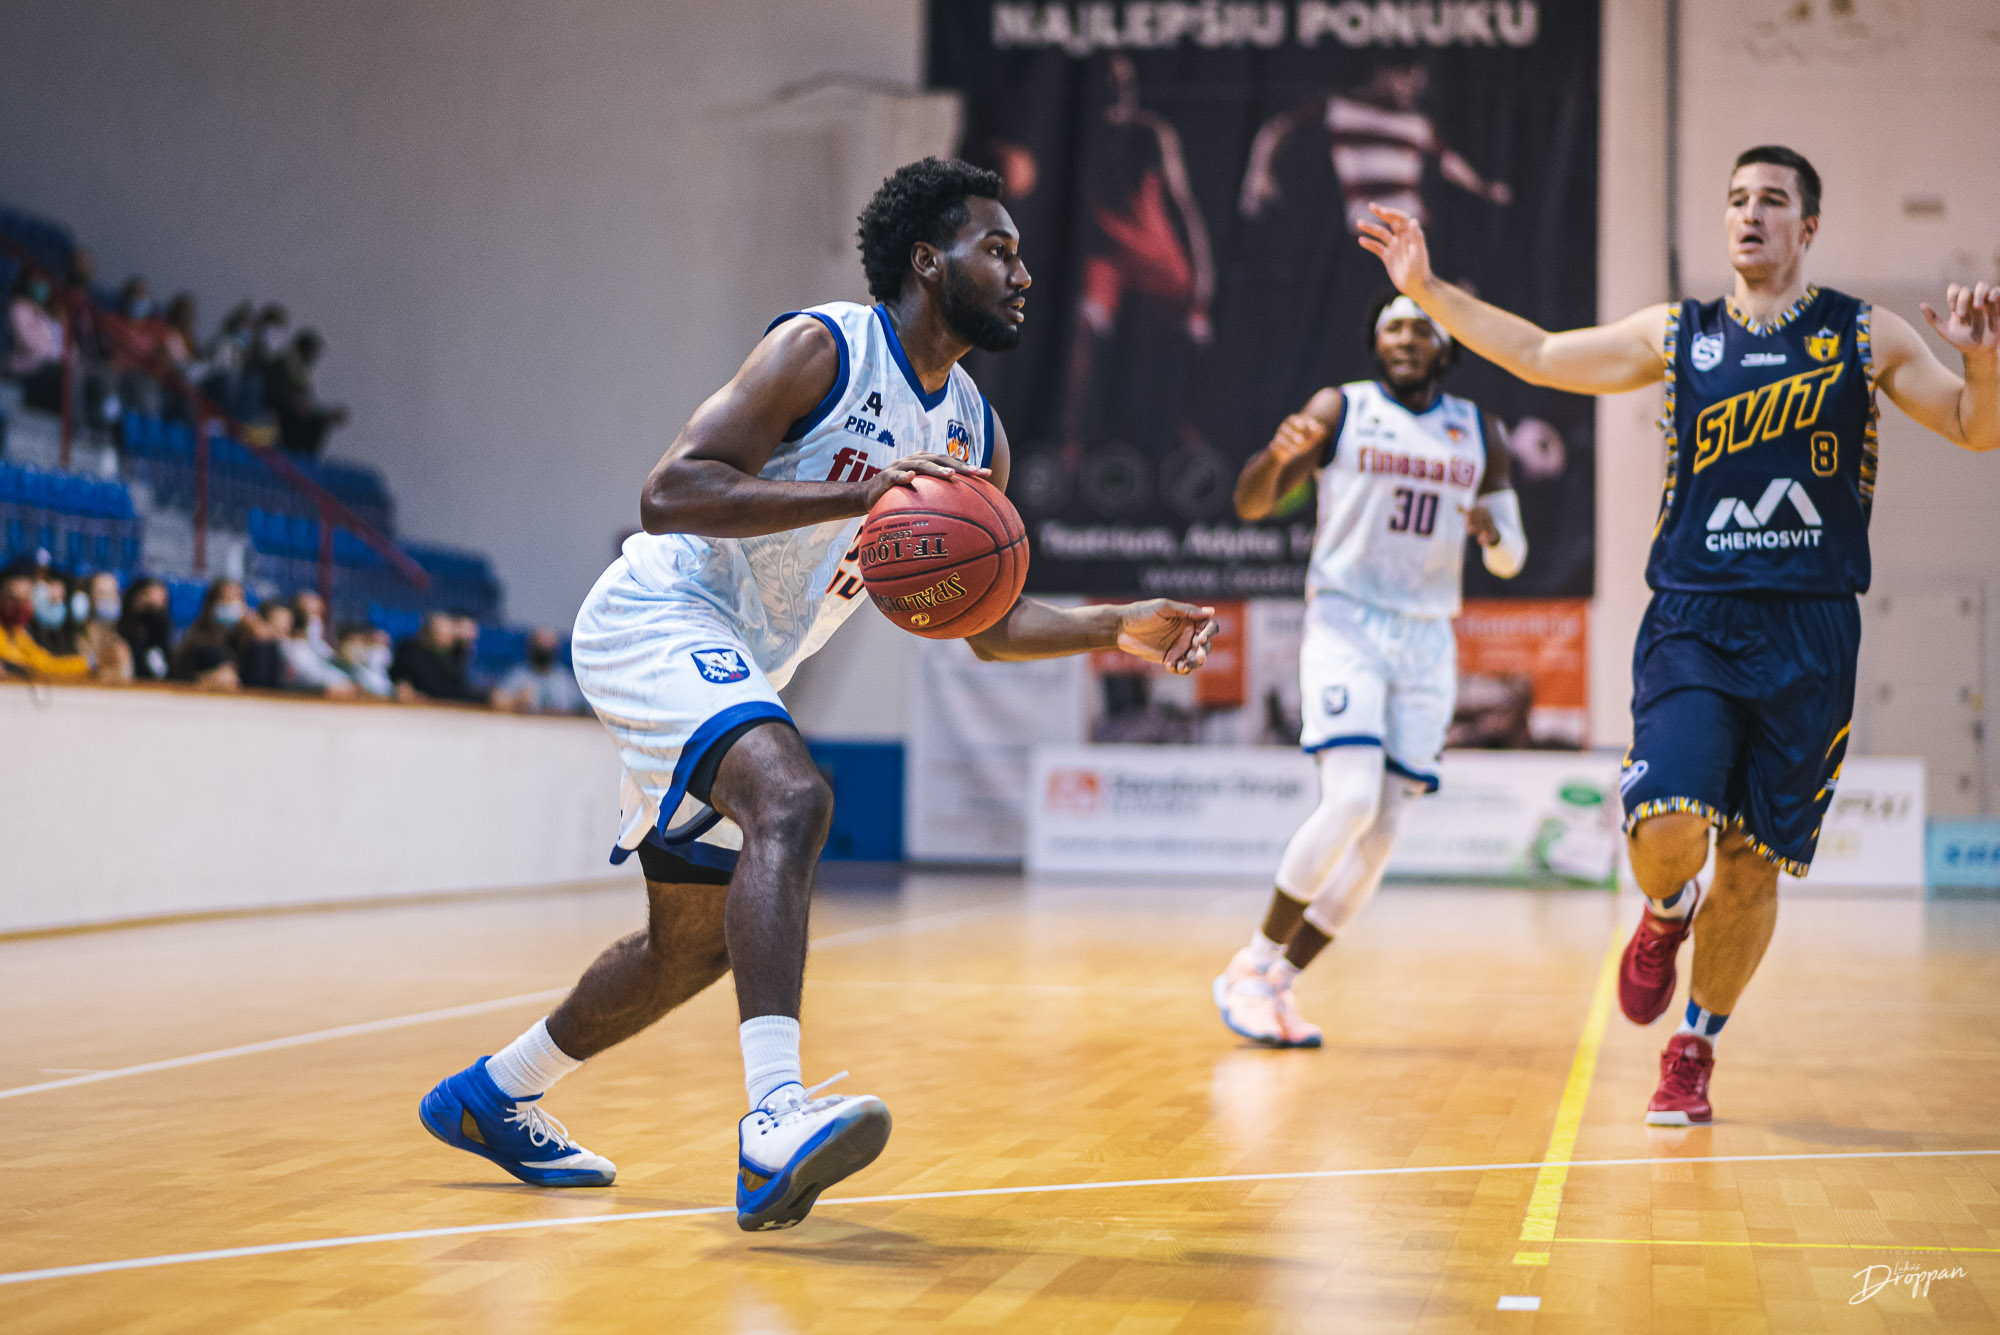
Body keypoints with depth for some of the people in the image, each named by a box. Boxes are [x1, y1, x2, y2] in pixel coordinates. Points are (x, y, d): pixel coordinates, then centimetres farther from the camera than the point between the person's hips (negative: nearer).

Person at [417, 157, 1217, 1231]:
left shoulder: (974, 435, 8)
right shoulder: (823, 349, -15)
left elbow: (992, 626, 13)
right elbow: (668, 494, -25)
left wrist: (1119, 629, -2)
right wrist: (855, 495, -34)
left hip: (732, 668, 9)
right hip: (654, 619, -9)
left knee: (699, 941, 15)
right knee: (790, 798, -34)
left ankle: (491, 1097, 34)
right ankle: (774, 1121, -43)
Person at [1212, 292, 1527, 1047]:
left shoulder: (1478, 434, 12)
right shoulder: (1340, 410, 2)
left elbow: (1510, 560, 15)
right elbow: (1251, 505, -3)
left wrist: (1494, 535, -9)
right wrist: (1277, 455, -26)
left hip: (1427, 639, 5)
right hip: (1345, 623, -4)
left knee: (1382, 832, -2)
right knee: (1351, 801, -22)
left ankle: (1278, 985, 9)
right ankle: (1251, 967, -7)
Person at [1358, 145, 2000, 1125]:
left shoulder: (1866, 338, 6)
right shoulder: (1676, 336, 10)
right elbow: (1540, 356, 14)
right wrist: (1429, 291, 6)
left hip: (1809, 637, 0)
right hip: (1691, 621, 0)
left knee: (1753, 863, 3)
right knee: (1667, 828, -19)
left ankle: (1694, 1051, 23)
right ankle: (1665, 915, 18)